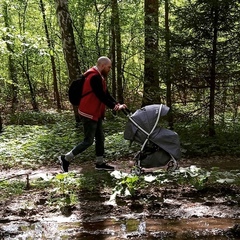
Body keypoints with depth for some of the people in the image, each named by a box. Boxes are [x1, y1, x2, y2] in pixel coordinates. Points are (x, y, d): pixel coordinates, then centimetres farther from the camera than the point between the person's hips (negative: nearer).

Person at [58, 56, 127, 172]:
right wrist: (114, 107, -15)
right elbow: (102, 97, -23)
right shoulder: (94, 77, -22)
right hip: (89, 114, -11)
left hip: (95, 113, 11)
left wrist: (116, 104, -1)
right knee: (88, 141, -5)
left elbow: (106, 94, 12)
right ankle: (66, 159, 3)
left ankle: (100, 163, 22)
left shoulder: (99, 77, 13)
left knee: (100, 137, 14)